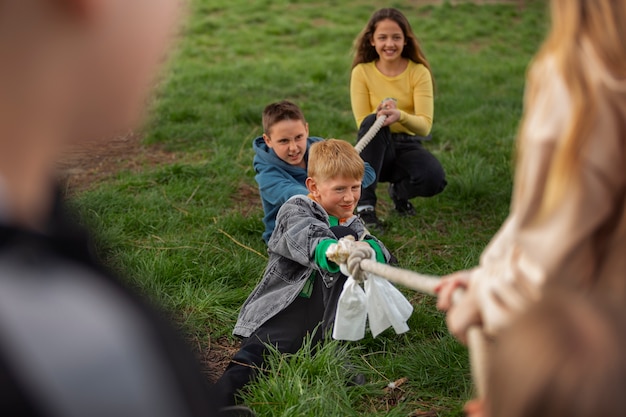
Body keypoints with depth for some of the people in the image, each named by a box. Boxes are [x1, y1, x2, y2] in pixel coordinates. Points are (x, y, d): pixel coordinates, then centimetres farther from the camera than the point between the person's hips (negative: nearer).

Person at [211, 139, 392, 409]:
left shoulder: (354, 227, 20)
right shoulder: (296, 210, 4)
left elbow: (382, 254, 3)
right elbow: (307, 237, -19)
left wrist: (370, 252, -22)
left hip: (324, 327, 4)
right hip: (284, 312, -4)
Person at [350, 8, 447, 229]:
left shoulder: (419, 72, -6)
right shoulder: (362, 72, -5)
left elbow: (425, 125, -16)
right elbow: (362, 122, -9)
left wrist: (400, 115, -37)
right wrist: (379, 113, -30)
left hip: (408, 146, 1)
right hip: (375, 148, 0)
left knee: (434, 178, -31)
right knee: (373, 122, -34)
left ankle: (399, 190, 7)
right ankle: (365, 205, -29)